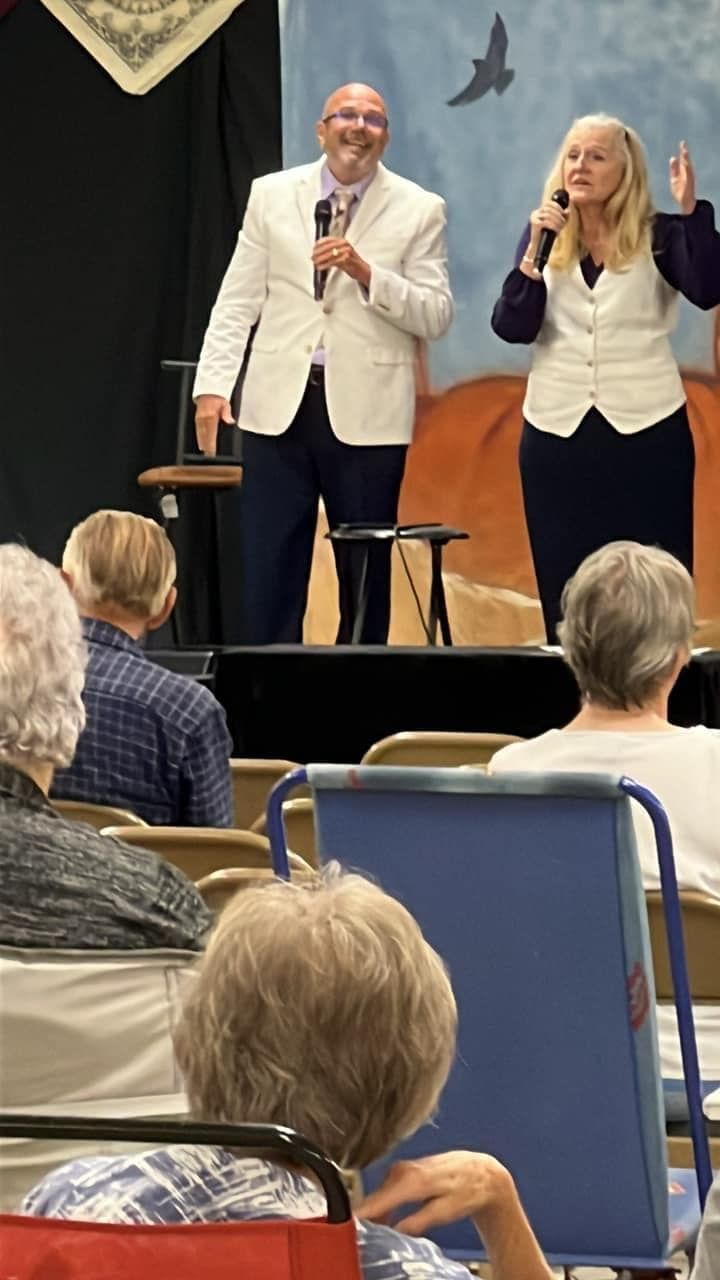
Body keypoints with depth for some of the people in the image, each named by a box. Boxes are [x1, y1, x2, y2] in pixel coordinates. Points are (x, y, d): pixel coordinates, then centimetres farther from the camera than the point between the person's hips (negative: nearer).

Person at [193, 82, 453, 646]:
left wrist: (366, 273, -17)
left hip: (365, 411, -1)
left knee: (365, 574, 5)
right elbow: (237, 301, 7)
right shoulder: (272, 195, 8)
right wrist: (212, 384, -3)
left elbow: (437, 317, -4)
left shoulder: (420, 210, 2)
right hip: (280, 405, 1)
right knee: (269, 571, 1)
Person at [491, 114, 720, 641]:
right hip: (557, 431, 3)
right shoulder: (545, 234, 8)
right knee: (566, 588, 5)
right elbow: (512, 327, -3)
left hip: (646, 430, -3)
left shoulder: (658, 235, -1)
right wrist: (535, 250, -15)